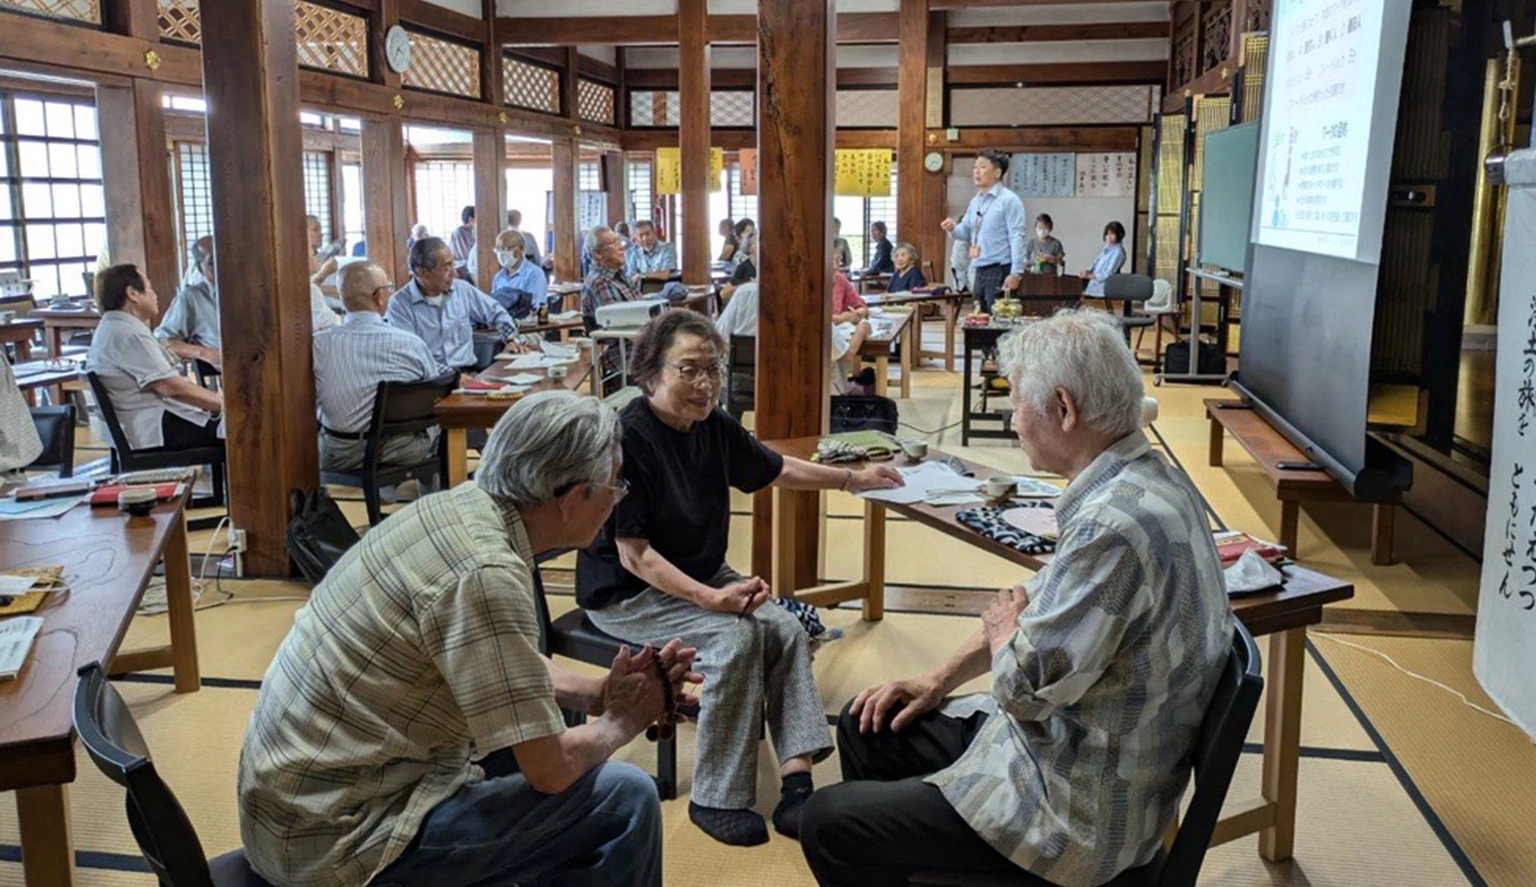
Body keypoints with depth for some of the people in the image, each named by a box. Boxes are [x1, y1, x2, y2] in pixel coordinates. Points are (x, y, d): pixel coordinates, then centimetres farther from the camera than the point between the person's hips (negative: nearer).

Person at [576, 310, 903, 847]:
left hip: (703, 574, 7)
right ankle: (715, 800, -14)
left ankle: (796, 783, -14)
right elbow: (634, 555, -24)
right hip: (627, 594, -7)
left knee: (787, 631, -13)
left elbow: (777, 470, 18)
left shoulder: (713, 427, -1)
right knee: (734, 638, -27)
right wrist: (711, 598, -32)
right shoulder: (628, 438, -23)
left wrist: (853, 479, 19)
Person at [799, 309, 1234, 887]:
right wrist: (940, 679, 10)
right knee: (865, 726, 17)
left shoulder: (1114, 524, -31)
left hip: (1080, 810, -10)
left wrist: (1004, 630, -4)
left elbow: (1023, 686, -26)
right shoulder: (1139, 477, 3)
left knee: (827, 825, -6)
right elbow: (1041, 602, 13)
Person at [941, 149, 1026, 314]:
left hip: (1000, 271, -8)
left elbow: (1016, 238, -13)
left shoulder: (1009, 200, -8)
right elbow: (965, 232, 23)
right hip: (980, 271, 8)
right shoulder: (975, 201, 15)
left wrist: (1015, 273, -19)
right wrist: (953, 228, -1)